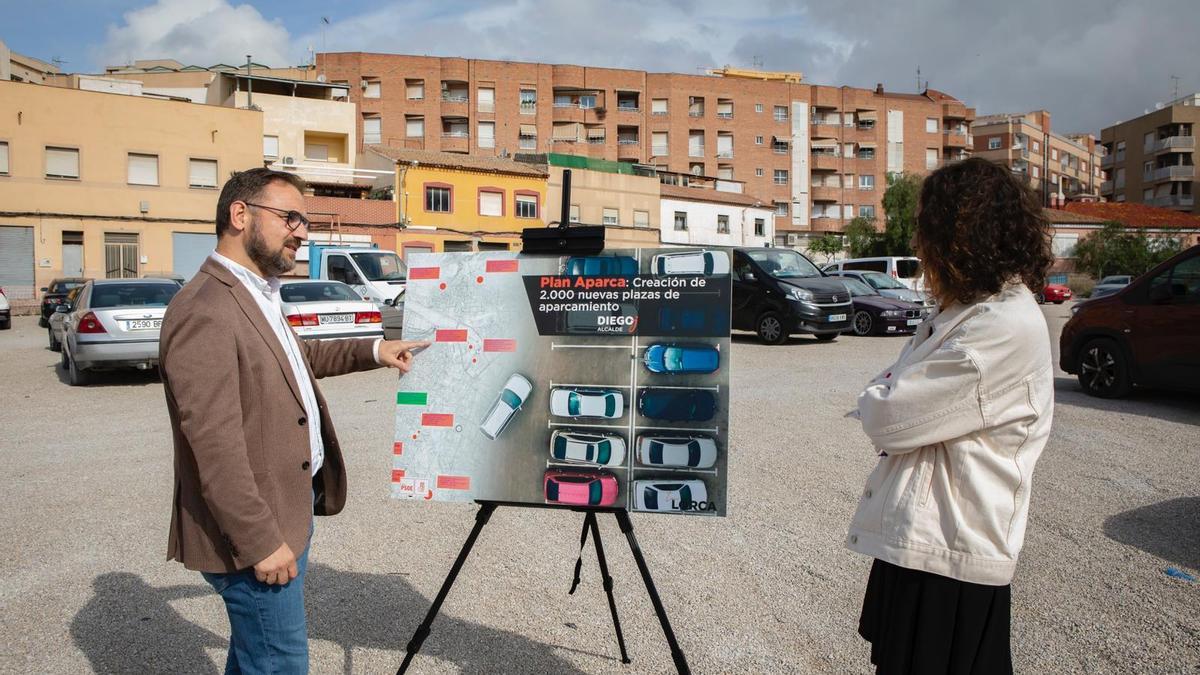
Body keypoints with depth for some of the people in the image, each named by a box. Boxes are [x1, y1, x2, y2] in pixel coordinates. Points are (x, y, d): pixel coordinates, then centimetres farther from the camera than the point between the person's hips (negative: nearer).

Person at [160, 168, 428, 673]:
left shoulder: (256, 294, 11)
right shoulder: (204, 312, -23)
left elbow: (297, 356, 29)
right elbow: (215, 446, -26)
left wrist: (373, 351, 17)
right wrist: (261, 542, -22)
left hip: (286, 514, 10)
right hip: (253, 534, -10)